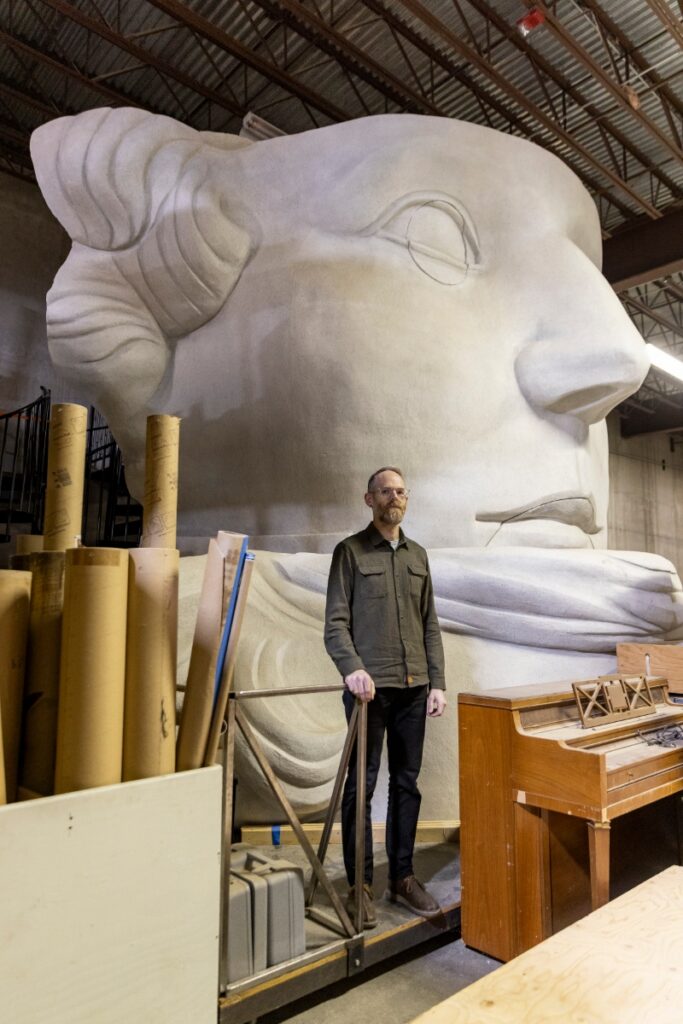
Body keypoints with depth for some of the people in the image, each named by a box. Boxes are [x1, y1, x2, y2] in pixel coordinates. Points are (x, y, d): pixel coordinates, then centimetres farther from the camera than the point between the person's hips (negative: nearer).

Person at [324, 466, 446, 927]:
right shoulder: (350, 551, -1)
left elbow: (430, 624, 13)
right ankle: (360, 886, 16)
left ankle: (403, 877, 26)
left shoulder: (418, 555, 14)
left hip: (413, 686, 5)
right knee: (362, 784, 3)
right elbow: (336, 621, -7)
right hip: (370, 685, -5)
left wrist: (437, 682, 7)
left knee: (407, 783, 12)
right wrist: (352, 668, -22)